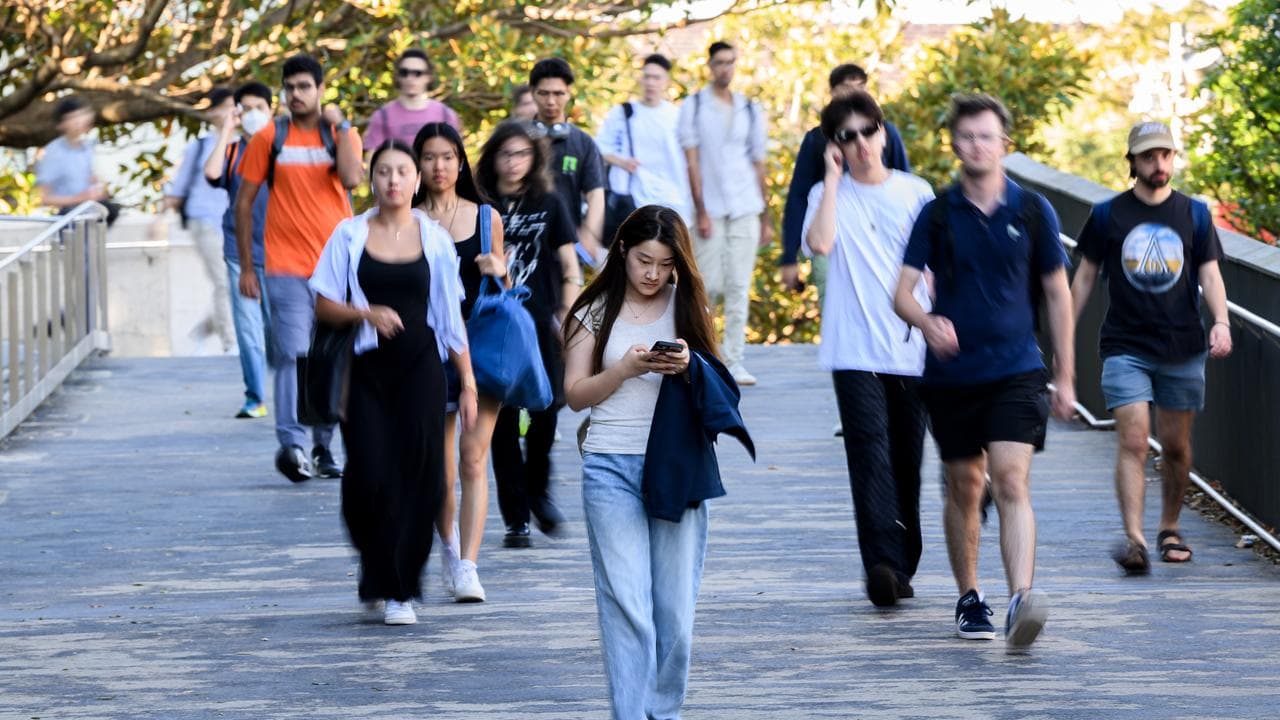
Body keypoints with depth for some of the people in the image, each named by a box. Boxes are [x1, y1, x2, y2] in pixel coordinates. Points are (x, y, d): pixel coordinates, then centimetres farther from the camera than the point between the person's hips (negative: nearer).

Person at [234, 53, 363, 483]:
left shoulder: (343, 135, 7)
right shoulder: (268, 138, 4)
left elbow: (352, 178, -14)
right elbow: (244, 202, 7)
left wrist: (339, 126, -7)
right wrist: (246, 267, 4)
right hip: (287, 268, -2)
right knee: (293, 355, -16)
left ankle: (323, 447, 20)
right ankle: (292, 445, -24)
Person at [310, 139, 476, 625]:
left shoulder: (434, 239, 5)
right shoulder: (350, 235, 3)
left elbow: (451, 317, 8)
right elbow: (324, 306, 4)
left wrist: (468, 383, 6)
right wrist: (366, 313, -15)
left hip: (420, 370, 0)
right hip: (366, 369, 0)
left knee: (417, 476, -7)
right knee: (369, 478, -10)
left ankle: (399, 590, 3)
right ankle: (377, 571, 15)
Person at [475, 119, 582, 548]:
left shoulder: (549, 204, 9)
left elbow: (570, 269, 9)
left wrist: (566, 316, -2)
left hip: (540, 324, 0)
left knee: (546, 408, -10)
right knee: (503, 420, -2)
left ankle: (538, 490, 16)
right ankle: (515, 517, 5)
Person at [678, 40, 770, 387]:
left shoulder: (750, 110, 12)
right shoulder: (694, 106, 3)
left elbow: (758, 165, 15)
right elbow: (692, 162, -1)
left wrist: (765, 218, 11)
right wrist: (701, 212, -8)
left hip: (745, 209, 2)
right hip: (711, 208, -2)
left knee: (739, 287, -2)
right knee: (709, 284, -5)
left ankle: (734, 361, 0)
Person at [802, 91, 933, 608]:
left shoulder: (916, 193, 9)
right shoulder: (829, 194, 4)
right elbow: (820, 242, -17)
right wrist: (833, 177, -9)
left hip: (911, 351, 3)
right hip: (856, 351, -2)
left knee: (908, 463, 8)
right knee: (870, 456, -15)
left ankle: (902, 566, 19)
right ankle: (883, 564, -24)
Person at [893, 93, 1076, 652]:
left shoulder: (1032, 212, 2)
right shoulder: (936, 215, 2)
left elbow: (1058, 294, 9)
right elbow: (902, 291, -1)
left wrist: (1065, 376, 8)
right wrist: (926, 322, -25)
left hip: (1015, 370, -1)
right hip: (950, 374, 2)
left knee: (1012, 482, -16)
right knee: (964, 488, 11)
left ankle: (1021, 600, -29)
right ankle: (969, 599, 28)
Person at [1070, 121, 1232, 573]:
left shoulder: (1195, 214, 7)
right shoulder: (1108, 215, 4)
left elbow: (1210, 275, 5)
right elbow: (1085, 276, 10)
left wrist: (1221, 322, -13)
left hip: (1183, 349, 2)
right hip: (1125, 347, -2)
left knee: (1176, 446, 8)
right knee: (1132, 441, -14)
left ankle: (1170, 529, 27)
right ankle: (1134, 540, -23)